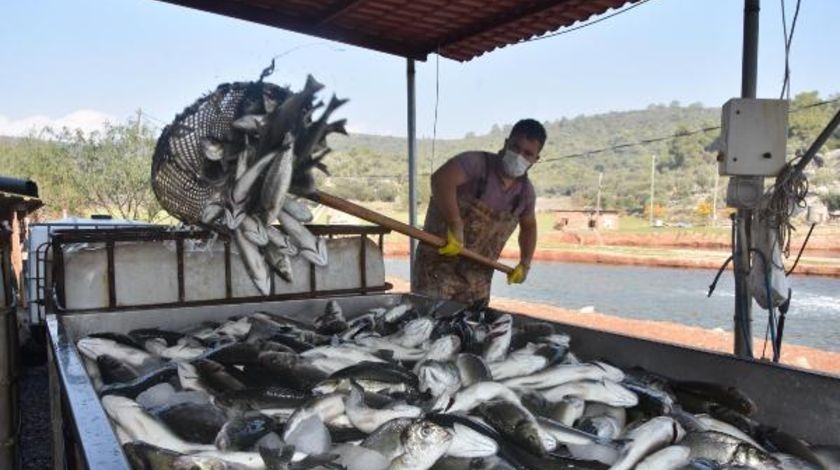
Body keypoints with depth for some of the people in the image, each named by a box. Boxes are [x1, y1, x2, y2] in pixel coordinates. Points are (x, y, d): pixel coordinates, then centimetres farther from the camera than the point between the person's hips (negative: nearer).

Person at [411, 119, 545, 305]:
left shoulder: (525, 191, 3)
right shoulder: (476, 163, -18)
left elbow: (528, 225, 23)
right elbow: (441, 179, -38)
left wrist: (525, 264, 14)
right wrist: (455, 226, -43)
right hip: (438, 265, -6)